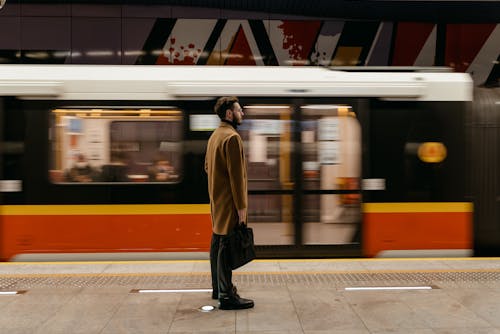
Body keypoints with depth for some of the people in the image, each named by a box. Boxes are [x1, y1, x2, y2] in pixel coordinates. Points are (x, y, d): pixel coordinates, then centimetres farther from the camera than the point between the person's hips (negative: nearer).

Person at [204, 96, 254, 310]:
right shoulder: (232, 137, -17)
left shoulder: (215, 136, 14)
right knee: (227, 246, -7)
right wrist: (241, 206, -18)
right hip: (229, 202, -10)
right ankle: (226, 296, -2)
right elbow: (236, 175, -21)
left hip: (216, 200, 10)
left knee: (217, 242, 16)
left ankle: (218, 287, 29)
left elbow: (208, 167, 21)